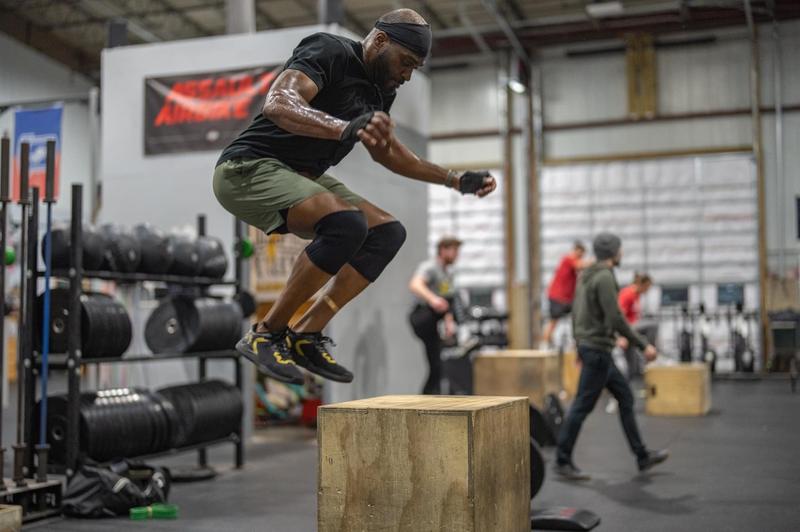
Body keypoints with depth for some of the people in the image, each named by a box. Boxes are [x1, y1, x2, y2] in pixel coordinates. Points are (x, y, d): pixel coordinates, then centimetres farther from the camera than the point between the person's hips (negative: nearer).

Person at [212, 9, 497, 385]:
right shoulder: (329, 52, -15)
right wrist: (345, 128, -50)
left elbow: (386, 152, 25)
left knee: (388, 233, -1)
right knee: (348, 225, -31)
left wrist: (455, 180, 20)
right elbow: (277, 104, -33)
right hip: (249, 169, -9)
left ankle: (307, 334, -1)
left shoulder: (380, 90, 11)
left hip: (301, 177, 9)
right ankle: (265, 334, -17)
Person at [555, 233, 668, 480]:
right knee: (582, 406, -4)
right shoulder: (604, 277, -17)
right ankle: (563, 461, 4)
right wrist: (643, 345, -17)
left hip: (588, 346, 11)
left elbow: (576, 313, 19)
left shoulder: (586, 276, 14)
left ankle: (642, 456, 20)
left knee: (625, 397, 14)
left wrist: (579, 343, 26)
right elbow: (615, 318, -23)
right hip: (597, 349, -11)